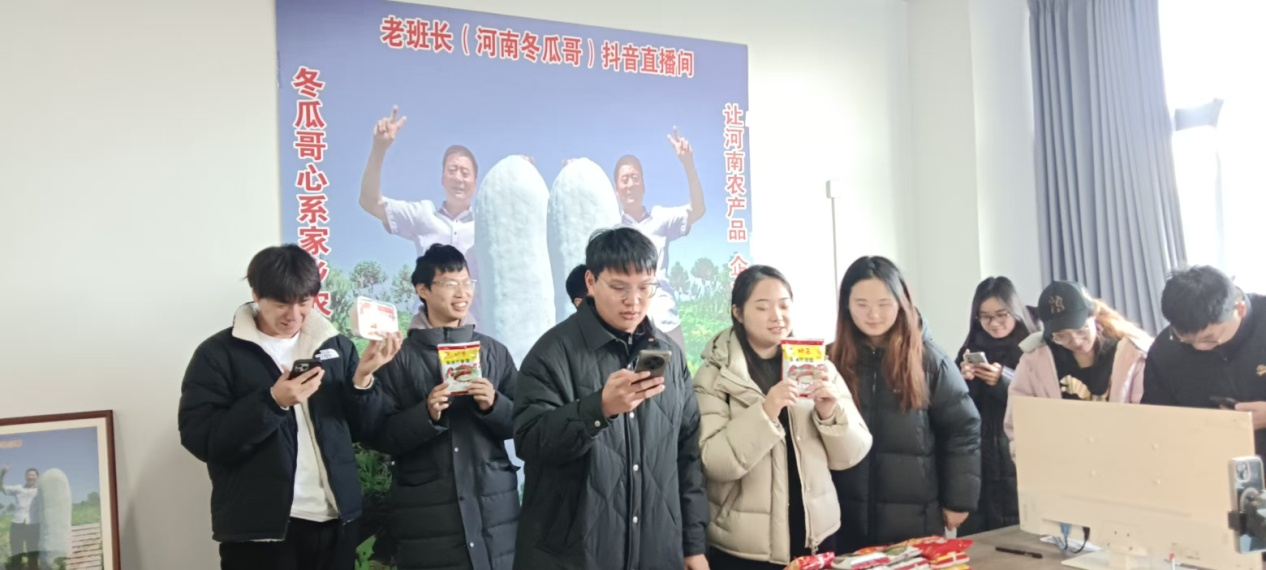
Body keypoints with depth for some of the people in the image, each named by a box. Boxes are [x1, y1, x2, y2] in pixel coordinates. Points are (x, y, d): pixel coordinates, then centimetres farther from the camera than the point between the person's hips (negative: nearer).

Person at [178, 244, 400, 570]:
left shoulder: (336, 346, 8)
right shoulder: (218, 353, -3)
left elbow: (363, 430, 7)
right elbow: (201, 439, -11)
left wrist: (363, 379, -9)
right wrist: (272, 401, -20)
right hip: (260, 529, -3)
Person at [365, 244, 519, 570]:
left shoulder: (494, 352, 8)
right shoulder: (400, 357, 0)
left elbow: (519, 424, 8)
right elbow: (378, 436, -2)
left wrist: (493, 405, -10)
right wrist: (426, 414, -16)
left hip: (494, 503, 3)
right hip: (427, 510, -2)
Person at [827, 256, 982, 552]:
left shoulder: (929, 359, -2)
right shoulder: (832, 360, 0)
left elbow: (962, 430, 0)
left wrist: (958, 500, -2)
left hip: (916, 518, -1)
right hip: (850, 519, 1)